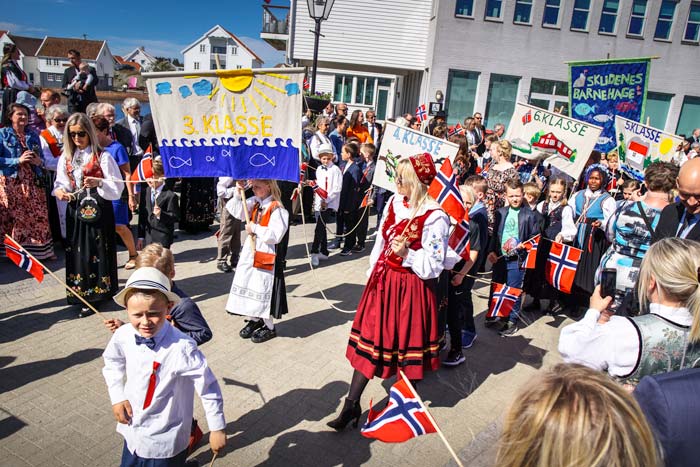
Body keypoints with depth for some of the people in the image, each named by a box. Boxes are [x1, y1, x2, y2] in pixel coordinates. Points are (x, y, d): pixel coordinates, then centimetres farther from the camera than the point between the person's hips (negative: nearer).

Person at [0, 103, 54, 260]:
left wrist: (39, 161, -6)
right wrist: (18, 160, -16)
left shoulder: (33, 135, 13)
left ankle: (42, 250, 9)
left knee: (39, 217, 1)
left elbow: (42, 158, 16)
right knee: (14, 218, -2)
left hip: (33, 183, 4)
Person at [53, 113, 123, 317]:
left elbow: (117, 186, -8)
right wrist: (60, 191, -8)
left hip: (98, 210, -5)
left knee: (96, 251, -2)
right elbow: (62, 183, 13)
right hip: (75, 210, 5)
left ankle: (94, 294, 6)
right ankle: (80, 291, 21)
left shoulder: (102, 157, -6)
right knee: (77, 250, 9)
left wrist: (99, 183, -25)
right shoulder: (66, 158, 10)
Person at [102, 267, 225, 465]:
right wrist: (117, 397, 1)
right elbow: (112, 363, 10)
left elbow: (208, 388, -20)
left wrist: (217, 429, -11)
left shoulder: (182, 348, -30)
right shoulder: (123, 336, -14)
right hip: (133, 429, 5)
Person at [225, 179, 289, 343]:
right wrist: (238, 194, -6)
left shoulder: (277, 208, -17)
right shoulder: (254, 202, 6)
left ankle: (269, 327, 17)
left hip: (266, 255, -8)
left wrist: (254, 228, -18)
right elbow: (235, 211, 6)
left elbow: (276, 235, -23)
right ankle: (255, 319, 33)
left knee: (264, 289, 1)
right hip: (250, 251, 8)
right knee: (250, 285, 15)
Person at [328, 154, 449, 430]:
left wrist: (407, 254, -30)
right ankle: (352, 405, 23)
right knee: (369, 339, 11)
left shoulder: (434, 217, -19)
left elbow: (434, 265, -16)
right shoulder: (394, 202, 2)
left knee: (406, 344, 11)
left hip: (410, 288, -6)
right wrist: (373, 273, 17)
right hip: (383, 280, 7)